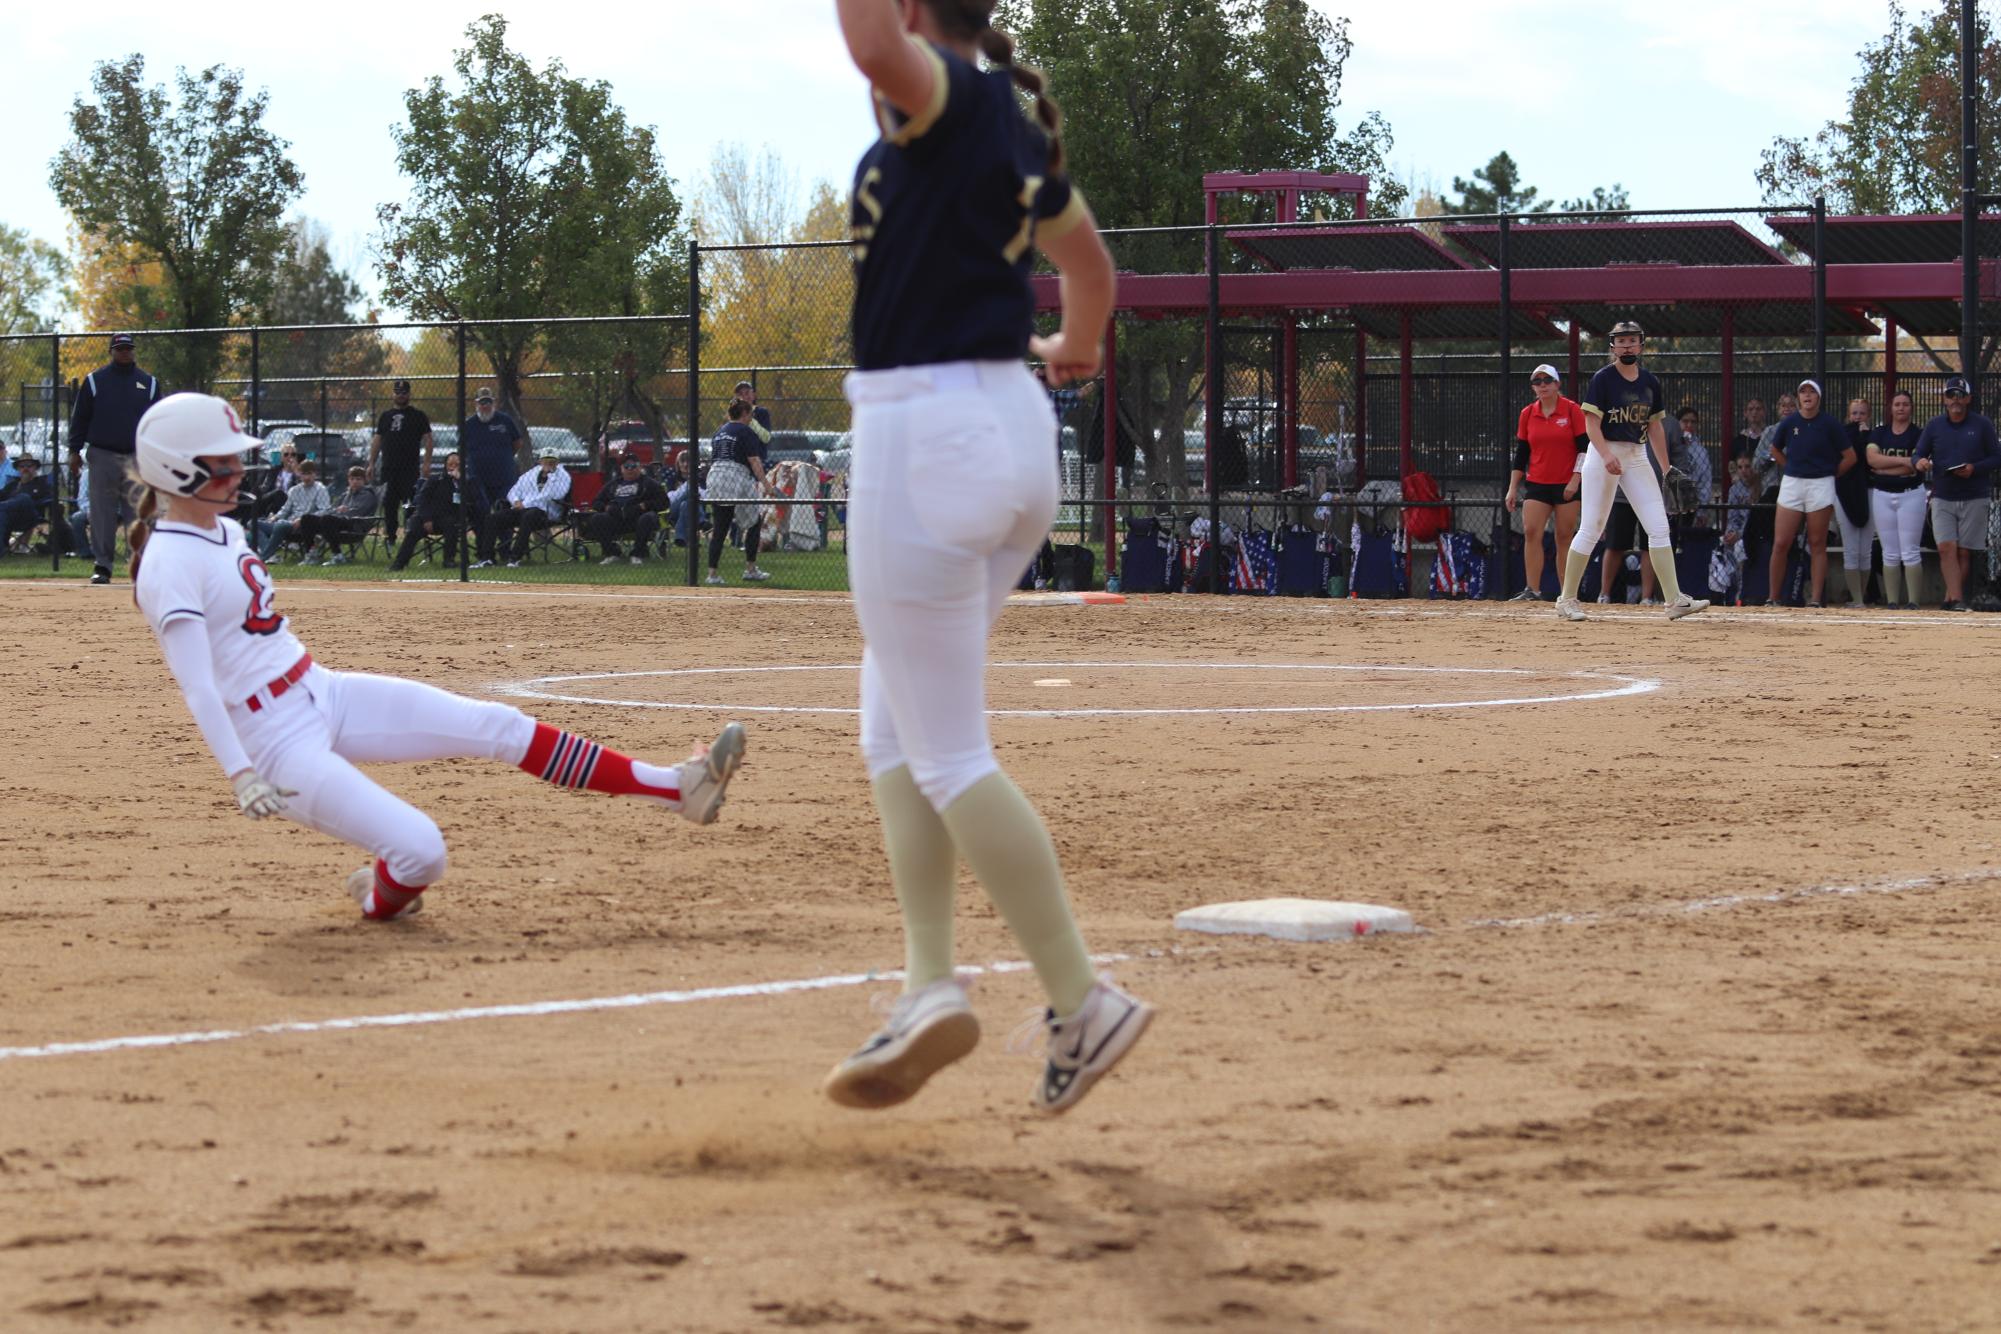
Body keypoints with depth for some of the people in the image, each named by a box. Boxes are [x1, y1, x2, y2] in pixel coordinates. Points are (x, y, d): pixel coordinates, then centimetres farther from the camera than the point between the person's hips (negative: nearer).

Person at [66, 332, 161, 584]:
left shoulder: (149, 383, 11)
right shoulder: (94, 381, 5)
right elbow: (79, 418, 5)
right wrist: (75, 451, -2)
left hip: (137, 457, 1)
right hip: (103, 456, -1)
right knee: (102, 513, -1)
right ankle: (101, 565, 4)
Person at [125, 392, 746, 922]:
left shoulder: (225, 530, 11)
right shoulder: (169, 564, -18)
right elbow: (196, 683, -26)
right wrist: (241, 776, -34)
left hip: (328, 694, 9)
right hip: (281, 742, -9)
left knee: (497, 726, -1)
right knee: (420, 852, -22)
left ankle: (678, 786, -1)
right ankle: (379, 899, 15)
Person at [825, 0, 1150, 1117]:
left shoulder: (949, 96, -12)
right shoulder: (1023, 129, 13)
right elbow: (1090, 263, 32)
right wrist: (1076, 347, 53)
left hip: (923, 430, -9)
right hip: (1016, 429, 9)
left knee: (945, 756, -3)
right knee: (896, 727, 16)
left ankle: (1084, 1001, -4)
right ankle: (932, 983, 5)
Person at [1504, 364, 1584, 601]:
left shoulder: (1572, 410, -3)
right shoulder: (1527, 414, 8)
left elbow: (1585, 447, -4)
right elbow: (1521, 454, 11)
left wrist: (1575, 479, -13)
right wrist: (1513, 488, 7)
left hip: (1567, 485, -3)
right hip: (1536, 484, 3)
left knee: (1565, 537, -2)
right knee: (1531, 532, -11)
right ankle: (1532, 590, -12)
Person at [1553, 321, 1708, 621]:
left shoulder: (1650, 382, 11)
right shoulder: (1603, 379, -6)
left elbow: (1655, 427, 16)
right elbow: (1591, 422, -13)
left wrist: (1666, 470, 13)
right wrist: (1606, 454, -28)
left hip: (1637, 457, 5)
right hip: (1604, 454, -5)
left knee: (1659, 528, -4)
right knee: (1590, 530, -3)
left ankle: (1675, 600, -7)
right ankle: (1567, 599, 7)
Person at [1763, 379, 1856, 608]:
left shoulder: (1830, 425, -3)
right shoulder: (1789, 423, 4)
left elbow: (1850, 457, 2)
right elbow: (1776, 451, 21)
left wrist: (1829, 475, 4)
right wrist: (1794, 471, 12)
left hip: (1820, 486, -2)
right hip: (1791, 484, 2)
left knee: (1817, 544, 1)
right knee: (1780, 544, -3)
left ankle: (1816, 599, 4)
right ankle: (1774, 598, 4)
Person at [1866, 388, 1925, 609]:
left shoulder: (1918, 434, -1)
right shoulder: (1879, 433, 9)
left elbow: (1916, 464, -13)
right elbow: (1872, 458, -8)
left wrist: (1883, 467, -10)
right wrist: (1902, 461, -15)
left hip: (1911, 494, -3)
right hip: (1882, 495, 3)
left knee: (1910, 552, -6)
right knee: (1890, 553, 5)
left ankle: (1913, 602, -5)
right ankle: (1891, 602, 7)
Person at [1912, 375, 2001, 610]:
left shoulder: (1982, 425, 1)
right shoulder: (1934, 425, 7)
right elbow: (1917, 455, 7)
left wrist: (1974, 469, -15)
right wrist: (1919, 461, -18)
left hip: (1974, 500, -1)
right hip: (1943, 498, 1)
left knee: (1964, 551, 1)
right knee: (1946, 547, -13)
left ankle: (1951, 598, 11)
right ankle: (1956, 598, -18)